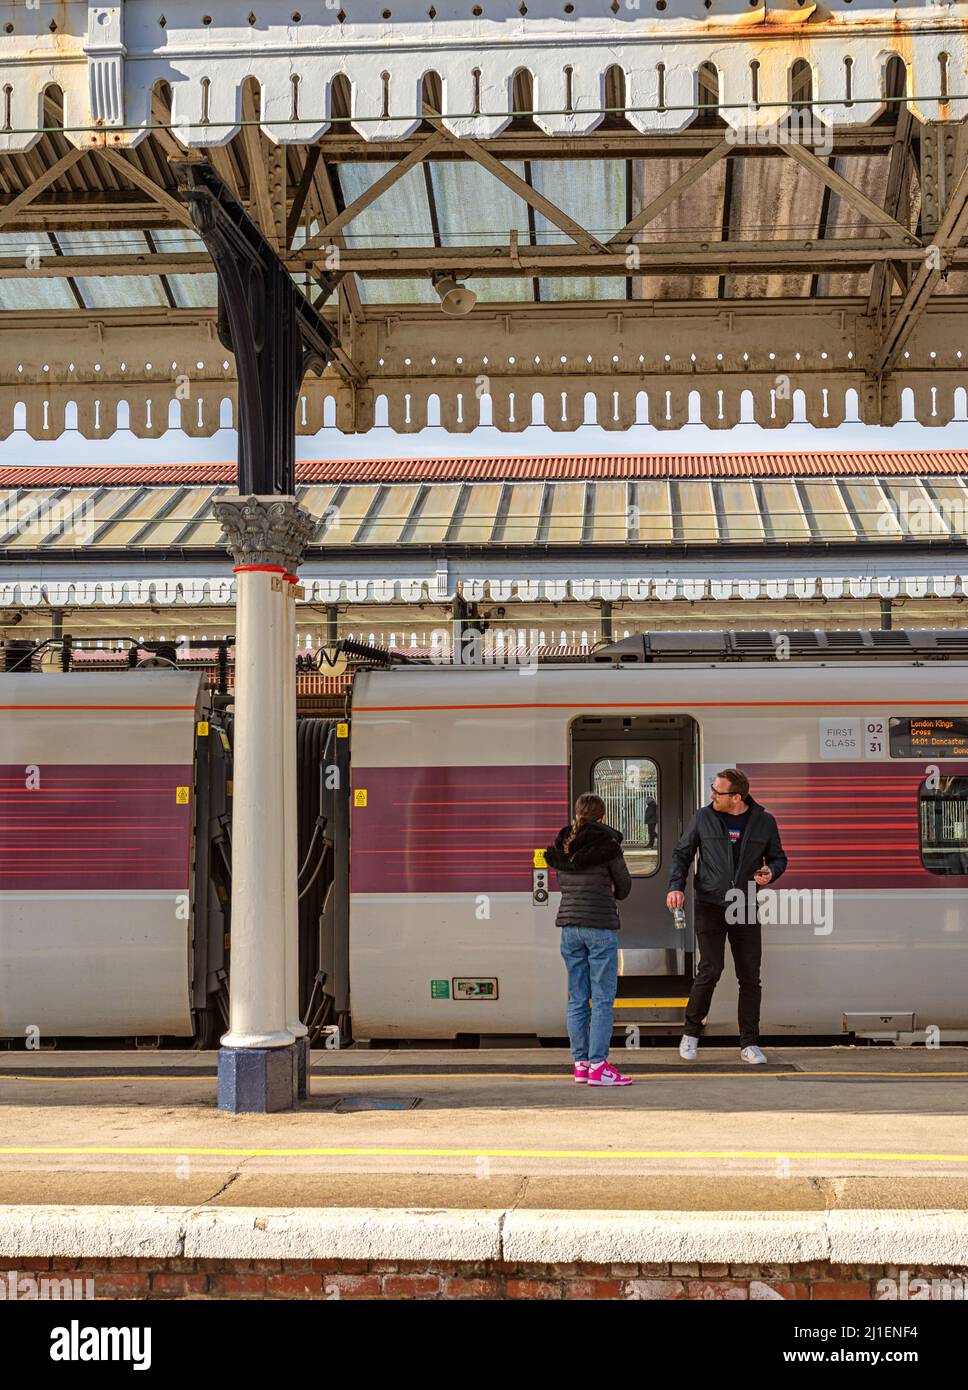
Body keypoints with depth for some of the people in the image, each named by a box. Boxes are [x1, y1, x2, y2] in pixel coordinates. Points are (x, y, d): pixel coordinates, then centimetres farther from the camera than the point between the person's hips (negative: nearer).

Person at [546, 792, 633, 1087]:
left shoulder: (561, 848, 7)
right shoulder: (607, 845, -7)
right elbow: (624, 886, 3)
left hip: (569, 925, 5)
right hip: (600, 925, -5)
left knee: (577, 999, 9)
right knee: (603, 999, -2)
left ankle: (580, 1063, 11)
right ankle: (598, 1066, -5)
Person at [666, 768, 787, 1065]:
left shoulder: (764, 822, 2)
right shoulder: (703, 818, 0)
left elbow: (778, 857, 14)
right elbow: (681, 853, 9)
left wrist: (771, 872, -8)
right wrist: (676, 886, -4)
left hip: (745, 907, 2)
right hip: (710, 906, -2)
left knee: (750, 977, 3)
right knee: (710, 970, -12)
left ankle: (749, 1044, 13)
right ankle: (691, 1033, 8)